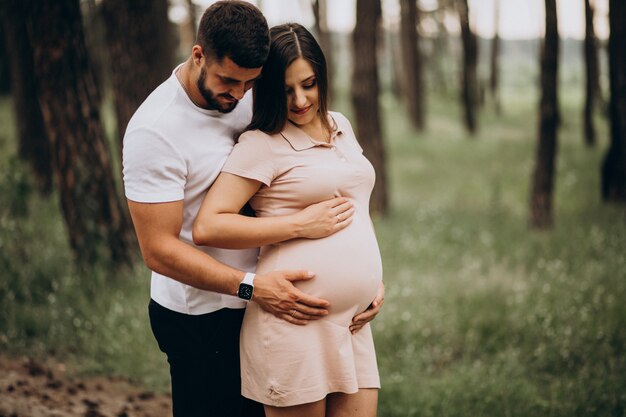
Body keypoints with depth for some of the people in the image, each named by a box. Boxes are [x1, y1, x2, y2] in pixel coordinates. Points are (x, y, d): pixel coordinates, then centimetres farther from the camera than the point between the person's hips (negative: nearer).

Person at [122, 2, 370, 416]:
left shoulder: (250, 96, 0)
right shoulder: (153, 131, -20)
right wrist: (252, 286, -27)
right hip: (201, 318, -6)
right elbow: (158, 249, -21)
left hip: (261, 304, 7)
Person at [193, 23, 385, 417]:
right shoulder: (262, 144, -6)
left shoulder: (341, 126, 16)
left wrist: (375, 278, 14)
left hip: (353, 322, 6)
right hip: (294, 322, -6)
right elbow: (208, 226, -14)